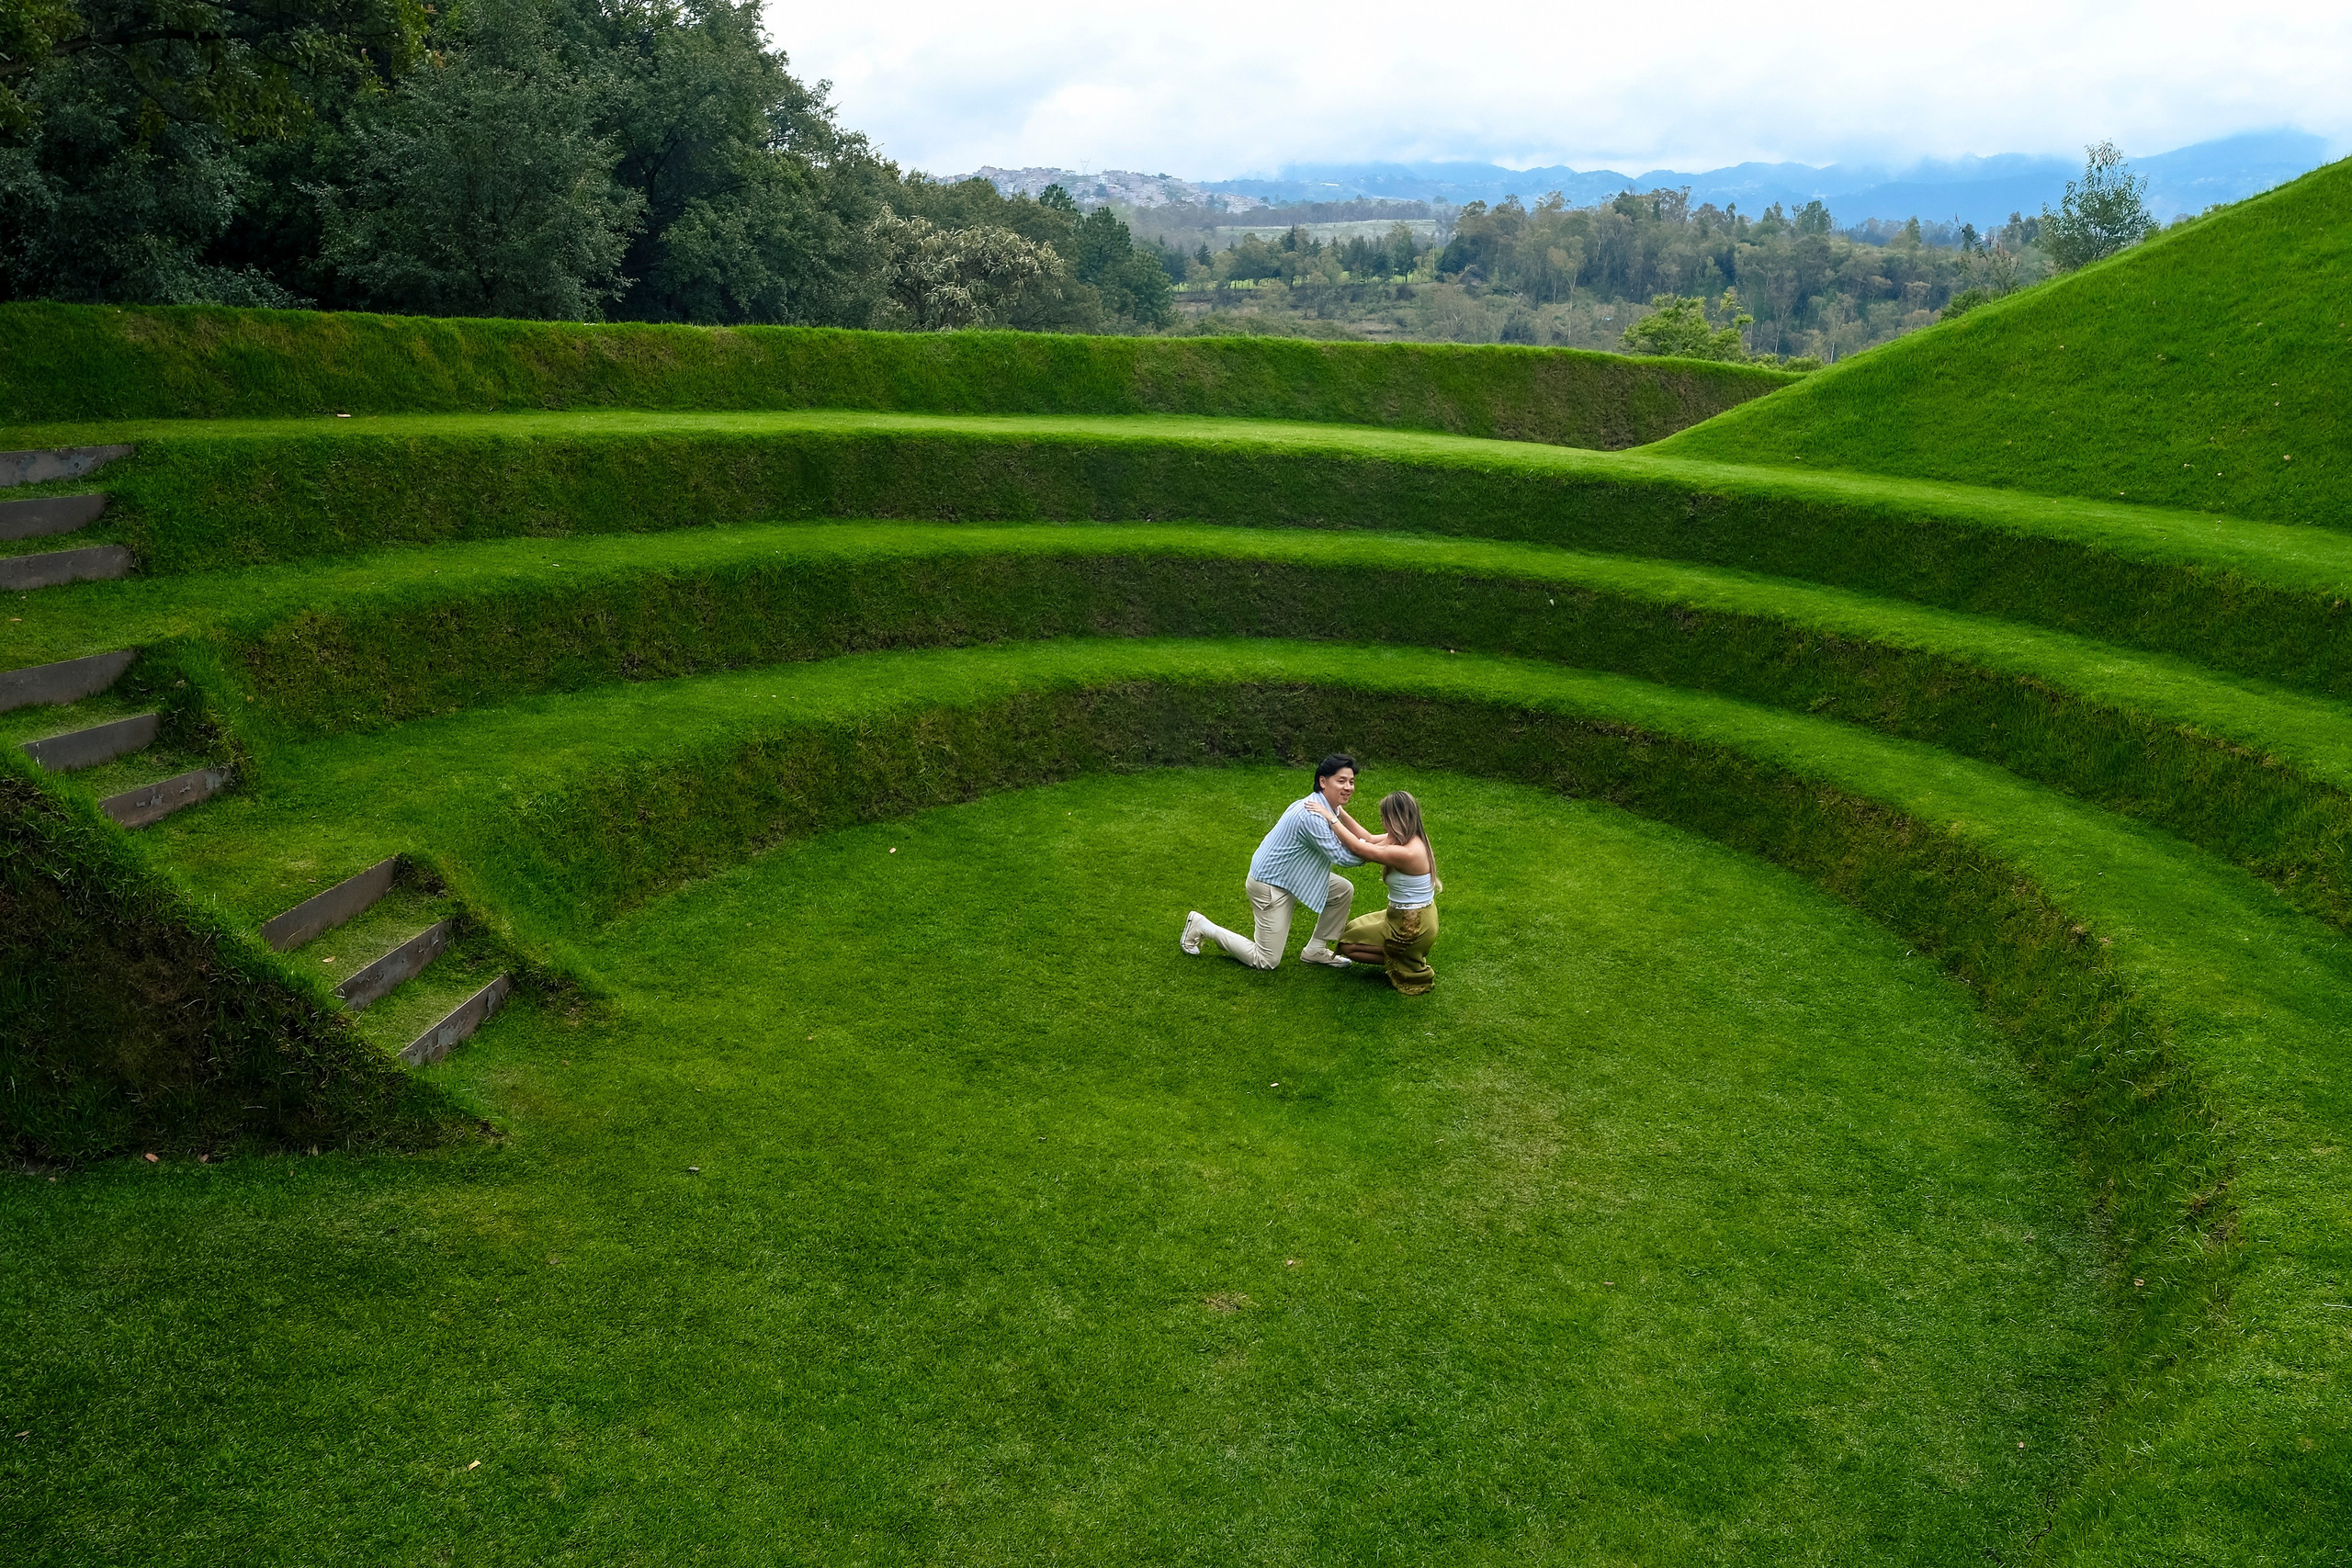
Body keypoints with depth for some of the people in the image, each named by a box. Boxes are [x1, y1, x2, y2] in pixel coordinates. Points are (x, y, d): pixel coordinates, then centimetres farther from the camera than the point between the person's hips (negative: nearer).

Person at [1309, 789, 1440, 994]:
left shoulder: (1406, 853, -30)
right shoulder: (1413, 839, -3)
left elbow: (1358, 848, -25)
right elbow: (1368, 840, 4)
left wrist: (1331, 818, -18)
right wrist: (1341, 813, 0)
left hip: (1412, 927, -9)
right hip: (1417, 916, 9)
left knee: (1347, 945, 4)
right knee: (1353, 928, 23)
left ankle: (1407, 965, 3)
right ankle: (1409, 957, 14)